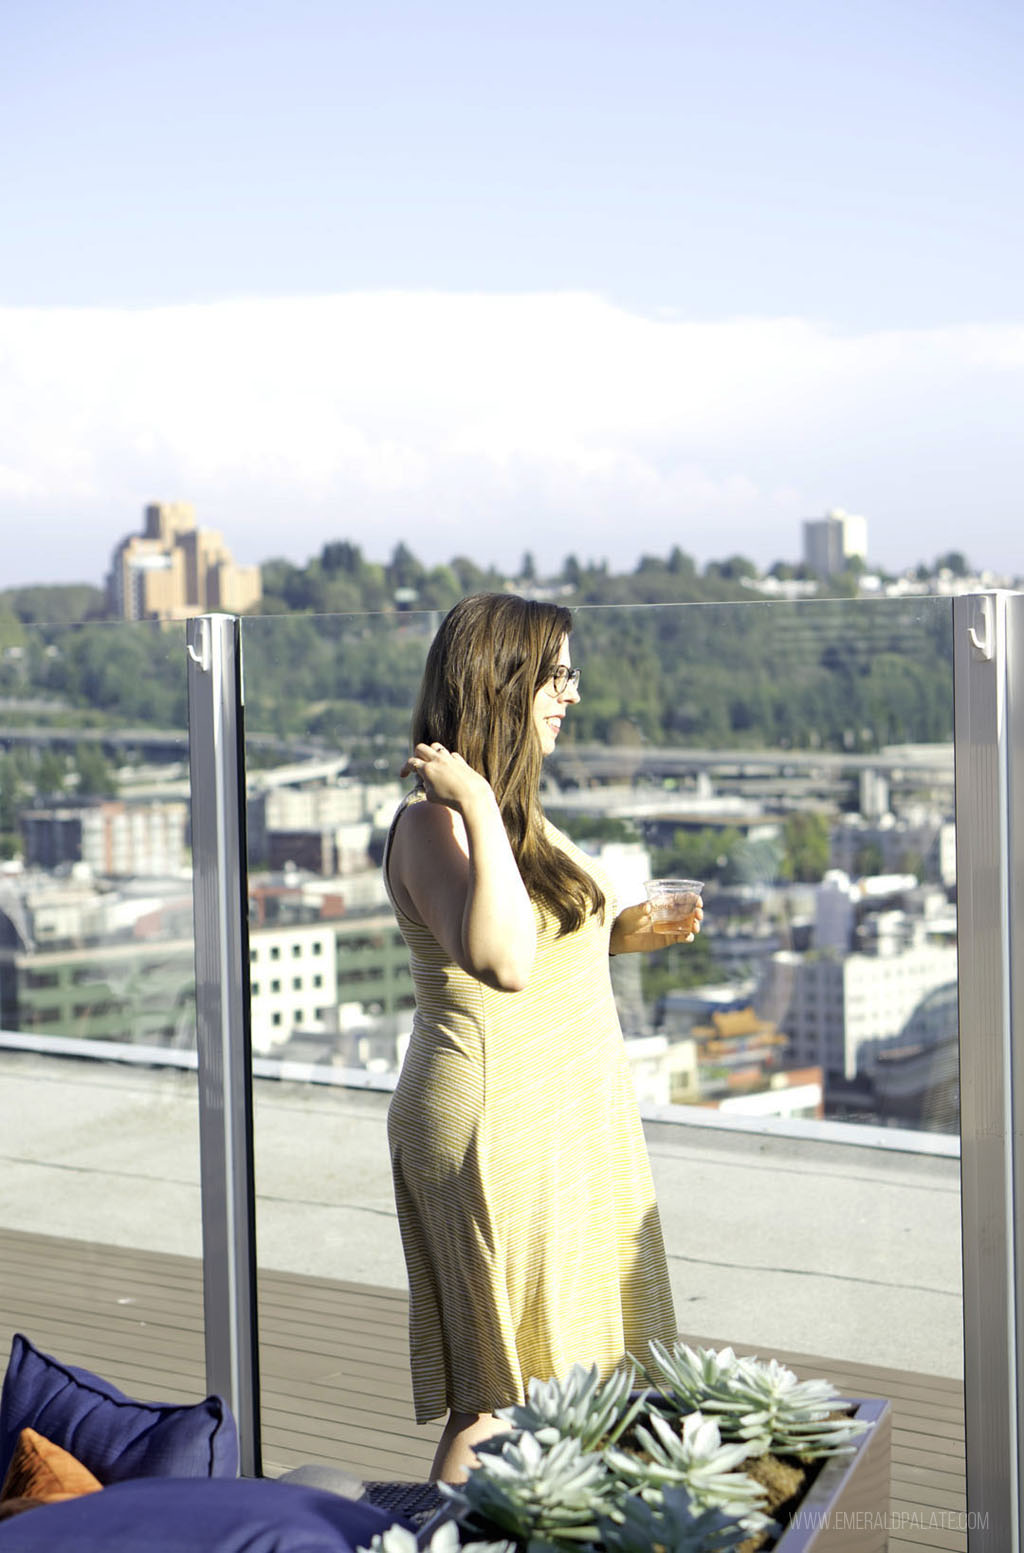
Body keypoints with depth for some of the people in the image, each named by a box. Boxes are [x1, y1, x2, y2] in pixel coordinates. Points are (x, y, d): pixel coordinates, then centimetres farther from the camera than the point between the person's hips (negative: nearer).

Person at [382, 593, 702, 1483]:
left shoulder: (516, 812, 13)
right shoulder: (432, 821, -17)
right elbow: (502, 963, -32)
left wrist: (623, 935, 7)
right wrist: (476, 807, -30)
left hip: (571, 1114, 10)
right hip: (499, 1118, -9)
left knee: (567, 1369, 14)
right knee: (505, 1396, -2)